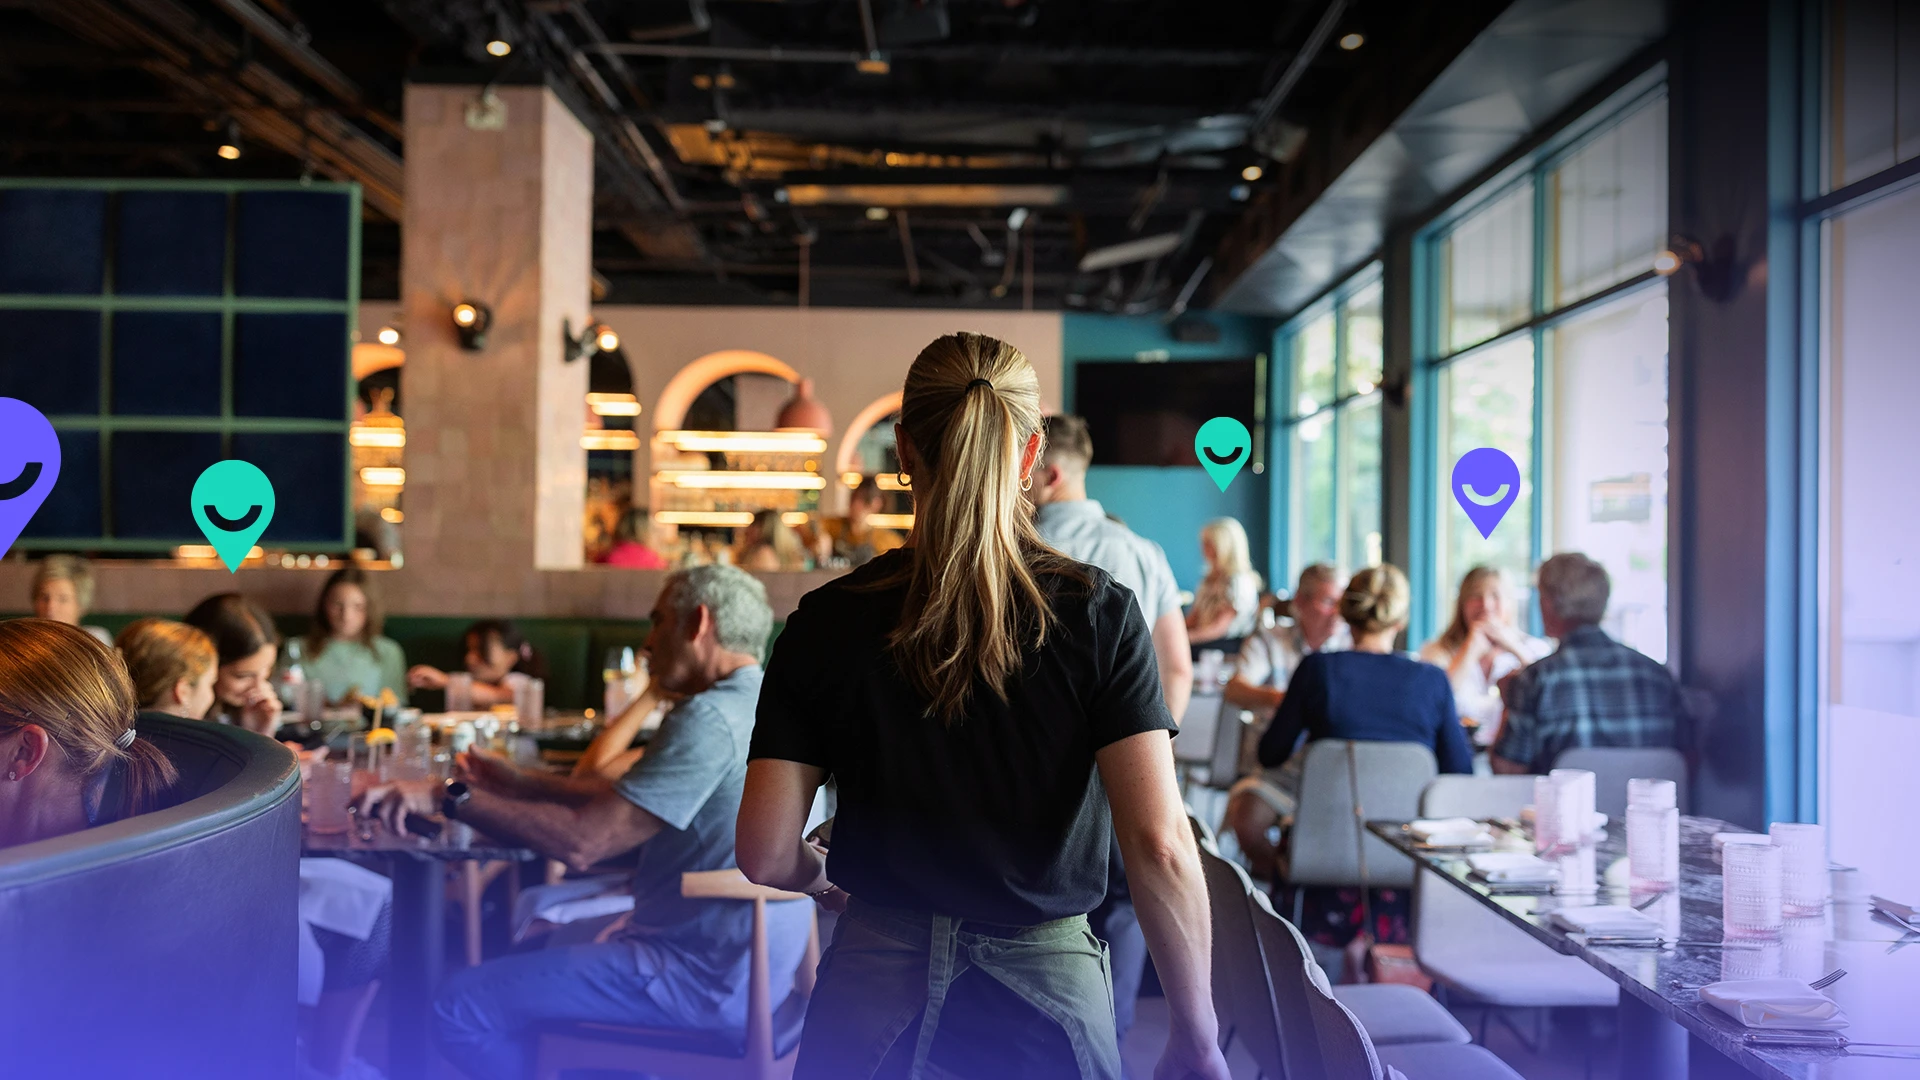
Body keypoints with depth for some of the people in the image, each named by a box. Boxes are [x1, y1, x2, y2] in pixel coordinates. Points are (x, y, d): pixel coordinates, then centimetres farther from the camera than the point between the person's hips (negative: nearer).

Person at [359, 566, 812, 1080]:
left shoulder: (712, 719, -21)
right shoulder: (761, 703, 12)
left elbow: (582, 842, -24)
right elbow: (631, 799, 20)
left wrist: (448, 798, -16)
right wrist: (521, 782, 17)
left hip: (705, 980, -11)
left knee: (464, 1004, -9)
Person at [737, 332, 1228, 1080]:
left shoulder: (831, 620, -5)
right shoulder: (1098, 612, -8)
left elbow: (766, 854, -5)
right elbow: (1159, 845, -15)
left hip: (877, 970, 1)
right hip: (1046, 981, 0)